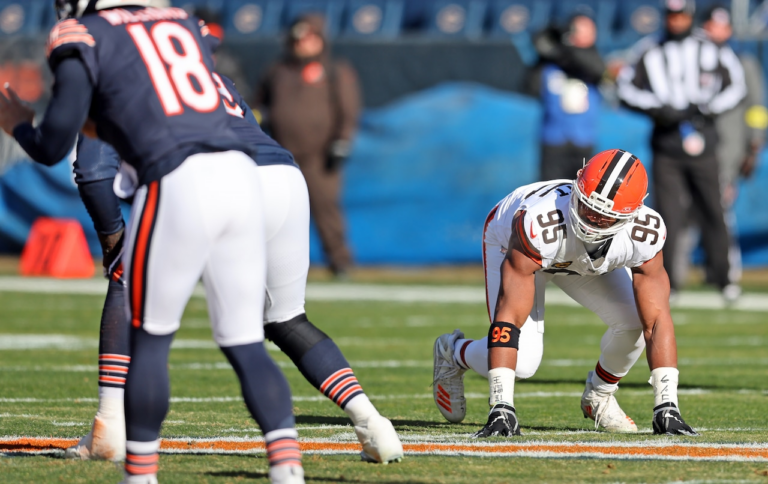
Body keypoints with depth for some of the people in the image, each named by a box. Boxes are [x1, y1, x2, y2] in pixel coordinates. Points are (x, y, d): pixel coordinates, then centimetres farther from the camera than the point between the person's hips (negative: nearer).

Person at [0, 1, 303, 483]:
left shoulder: (85, 39, 6)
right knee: (246, 343, 9)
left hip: (179, 185, -5)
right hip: (241, 175, 5)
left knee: (149, 339, 9)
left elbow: (53, 148, 5)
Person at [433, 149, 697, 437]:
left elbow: (657, 320, -33)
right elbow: (509, 316, -46)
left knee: (635, 321, -21)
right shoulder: (541, 224, -47)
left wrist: (666, 406, -40)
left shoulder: (644, 234, -37)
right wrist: (501, 408, -49)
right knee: (522, 362, -19)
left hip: (586, 261, 3)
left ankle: (599, 396, 11)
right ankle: (454, 353, 17)